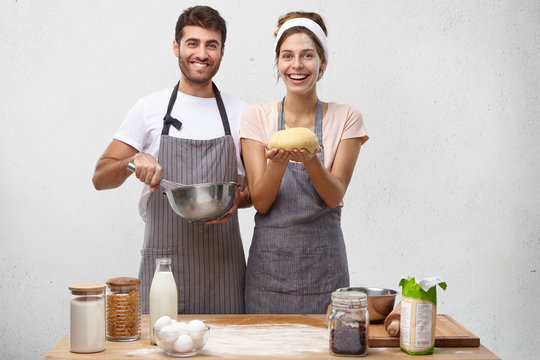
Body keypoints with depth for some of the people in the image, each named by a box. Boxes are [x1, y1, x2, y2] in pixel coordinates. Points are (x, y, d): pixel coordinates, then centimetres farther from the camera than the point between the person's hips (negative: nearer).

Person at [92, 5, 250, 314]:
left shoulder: (242, 114, 7)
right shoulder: (150, 109, 4)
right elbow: (101, 178, 4)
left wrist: (238, 198, -10)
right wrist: (133, 161, -16)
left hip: (223, 263, 1)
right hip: (164, 259, -1)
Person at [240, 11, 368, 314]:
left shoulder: (346, 118, 0)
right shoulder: (257, 118, 1)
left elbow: (334, 196, -6)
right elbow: (260, 201, -3)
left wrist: (310, 160, -24)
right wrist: (278, 161, -22)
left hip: (323, 263, 0)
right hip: (269, 261, 1)